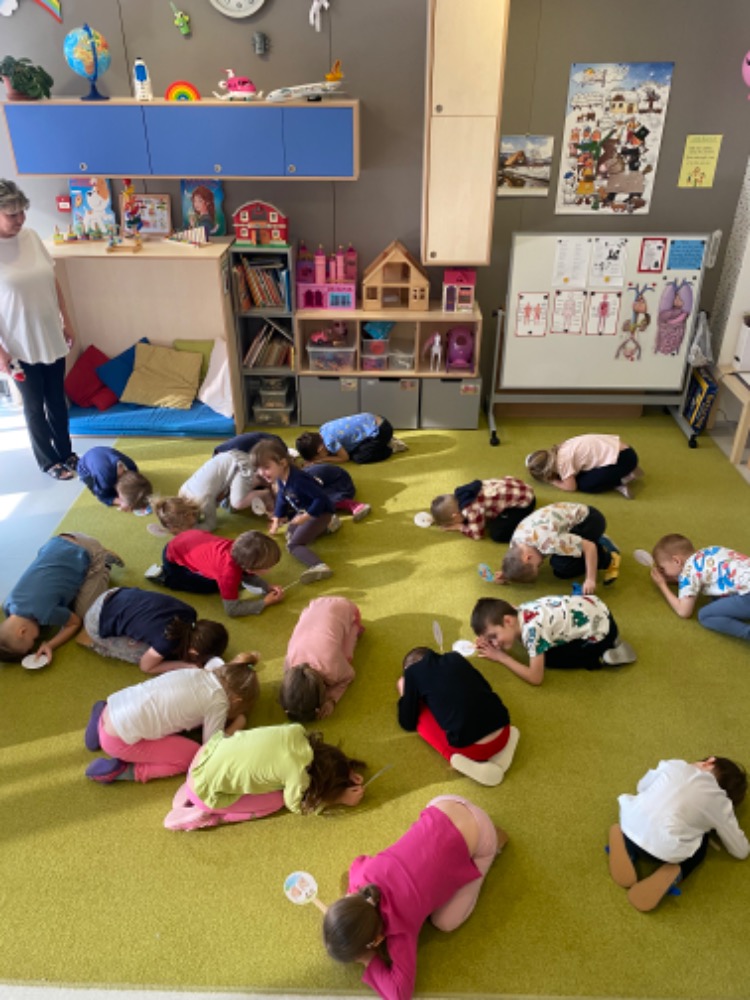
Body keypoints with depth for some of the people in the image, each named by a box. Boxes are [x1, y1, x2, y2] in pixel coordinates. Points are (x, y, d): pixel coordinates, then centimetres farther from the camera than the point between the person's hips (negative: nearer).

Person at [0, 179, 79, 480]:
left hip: (52, 337, 5)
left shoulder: (31, 236, 0)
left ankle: (66, 453, 34)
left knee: (57, 400, 17)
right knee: (35, 406, 10)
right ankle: (49, 462, 26)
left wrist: (67, 321, 11)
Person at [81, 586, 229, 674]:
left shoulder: (189, 614, -16)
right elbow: (146, 666, -11)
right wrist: (188, 665, -12)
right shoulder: (167, 642, -33)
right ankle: (94, 641, 6)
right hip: (99, 624, -6)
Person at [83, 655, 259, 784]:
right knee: (191, 755, -1)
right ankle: (123, 771, -3)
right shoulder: (218, 703, -10)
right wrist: (238, 725, 12)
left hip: (112, 708, 8)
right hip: (119, 739, -8)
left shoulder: (202, 674, 7)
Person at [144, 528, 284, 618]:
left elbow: (248, 575, 3)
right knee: (212, 586, -5)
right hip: (173, 557, -6)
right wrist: (265, 602, -24)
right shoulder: (229, 572, -37)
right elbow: (231, 609, -30)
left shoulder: (241, 551, -17)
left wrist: (268, 588, -12)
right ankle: (163, 575, 4)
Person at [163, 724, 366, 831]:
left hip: (210, 749, 6)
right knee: (278, 800, 3)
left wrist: (347, 772, 6)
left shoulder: (297, 731, -11)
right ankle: (207, 814, 2)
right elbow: (298, 806, -1)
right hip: (206, 790, -6)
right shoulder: (298, 777, -24)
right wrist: (342, 799, 2)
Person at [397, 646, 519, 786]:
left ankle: (456, 758, -3)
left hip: (471, 747, -5)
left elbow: (408, 724, 13)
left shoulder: (413, 671, 7)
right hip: (503, 733, 5)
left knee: (421, 716, 15)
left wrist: (403, 695, 31)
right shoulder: (456, 657, 18)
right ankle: (506, 739, 10)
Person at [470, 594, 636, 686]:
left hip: (601, 630, -8)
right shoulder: (519, 613, -5)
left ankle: (600, 658, -2)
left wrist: (501, 657, -14)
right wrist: (485, 641, -5)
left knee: (548, 658, -9)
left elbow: (535, 678, -22)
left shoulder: (532, 630, -29)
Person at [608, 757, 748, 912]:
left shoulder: (675, 764, 20)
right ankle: (674, 873, 1)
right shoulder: (721, 803, 15)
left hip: (629, 826, 2)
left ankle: (627, 846, 10)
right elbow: (741, 852, 25)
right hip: (664, 851, -2)